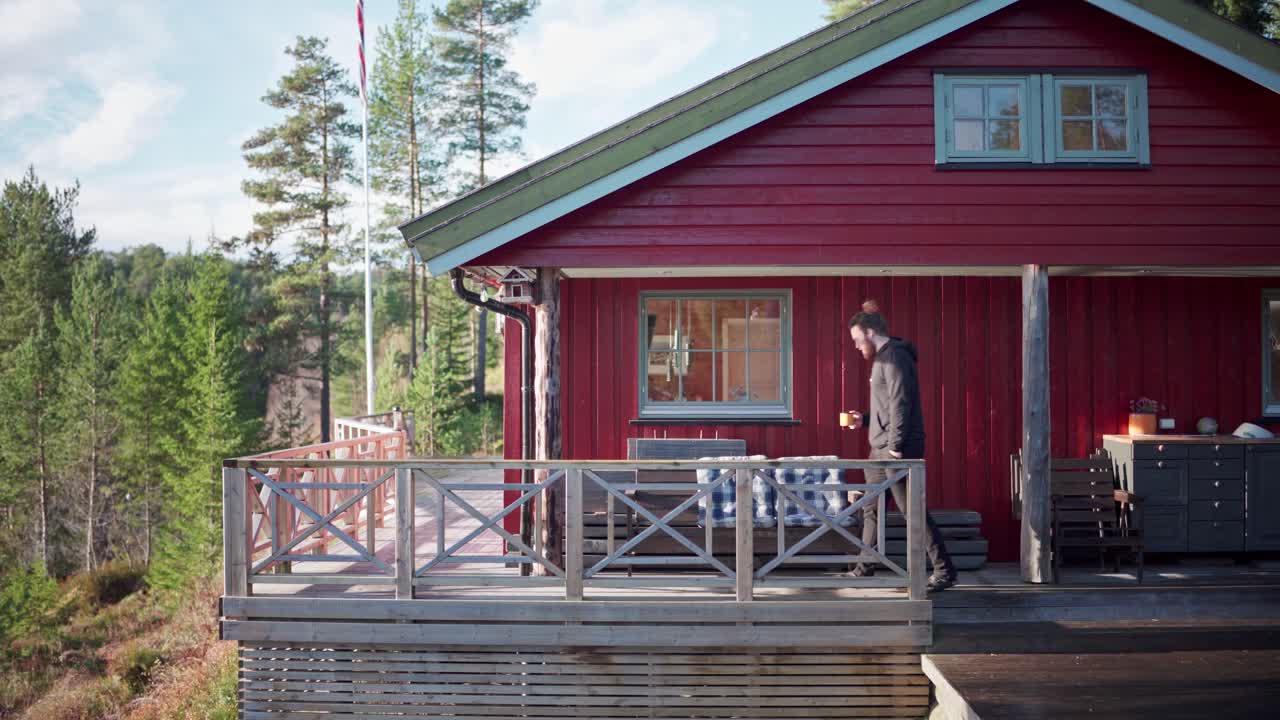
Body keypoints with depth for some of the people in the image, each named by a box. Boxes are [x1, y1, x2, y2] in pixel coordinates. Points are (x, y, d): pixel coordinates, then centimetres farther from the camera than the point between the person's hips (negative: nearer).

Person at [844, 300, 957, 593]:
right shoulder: (883, 357, 18)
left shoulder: (894, 356, -13)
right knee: (871, 509, 14)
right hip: (881, 448, 10)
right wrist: (865, 419, 15)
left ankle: (944, 571, -3)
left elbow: (900, 404, -20)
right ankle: (865, 569, 22)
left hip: (897, 450, -10)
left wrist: (895, 446, -22)